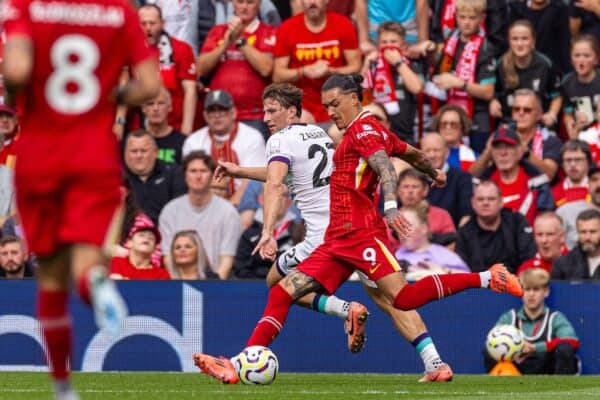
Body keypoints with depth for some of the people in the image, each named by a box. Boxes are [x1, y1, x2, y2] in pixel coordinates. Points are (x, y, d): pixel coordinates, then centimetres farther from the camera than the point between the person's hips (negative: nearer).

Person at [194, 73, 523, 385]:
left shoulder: (364, 128, -5)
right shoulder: (361, 130, 21)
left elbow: (385, 167, -22)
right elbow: (413, 154, 34)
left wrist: (390, 206, -39)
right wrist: (434, 174, 53)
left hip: (360, 232, -10)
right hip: (338, 239, 10)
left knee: (403, 297, -23)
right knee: (282, 292, 1)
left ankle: (487, 278, -14)